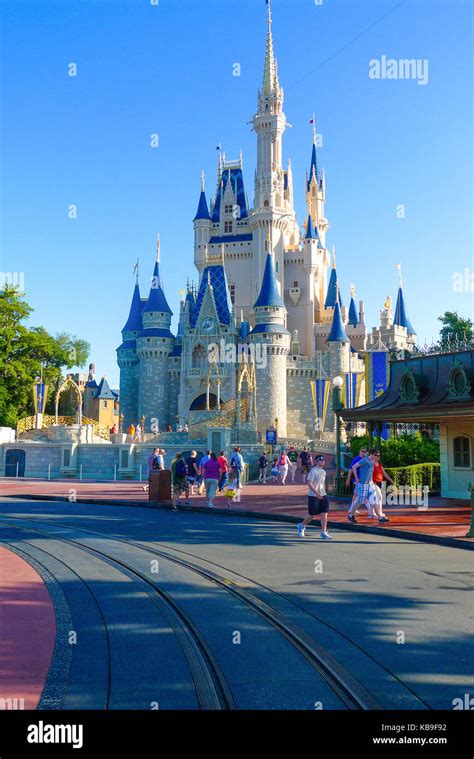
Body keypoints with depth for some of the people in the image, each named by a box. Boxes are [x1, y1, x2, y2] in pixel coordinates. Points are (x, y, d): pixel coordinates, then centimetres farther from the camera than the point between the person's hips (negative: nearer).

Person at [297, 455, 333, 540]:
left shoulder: (323, 471, 12)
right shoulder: (313, 471, -11)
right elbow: (309, 484, -17)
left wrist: (324, 493, 17)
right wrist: (317, 493, -22)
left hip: (323, 495, 7)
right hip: (313, 496, -6)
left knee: (324, 514, -3)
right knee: (312, 515, 3)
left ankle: (323, 533, 0)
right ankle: (302, 526, 28)